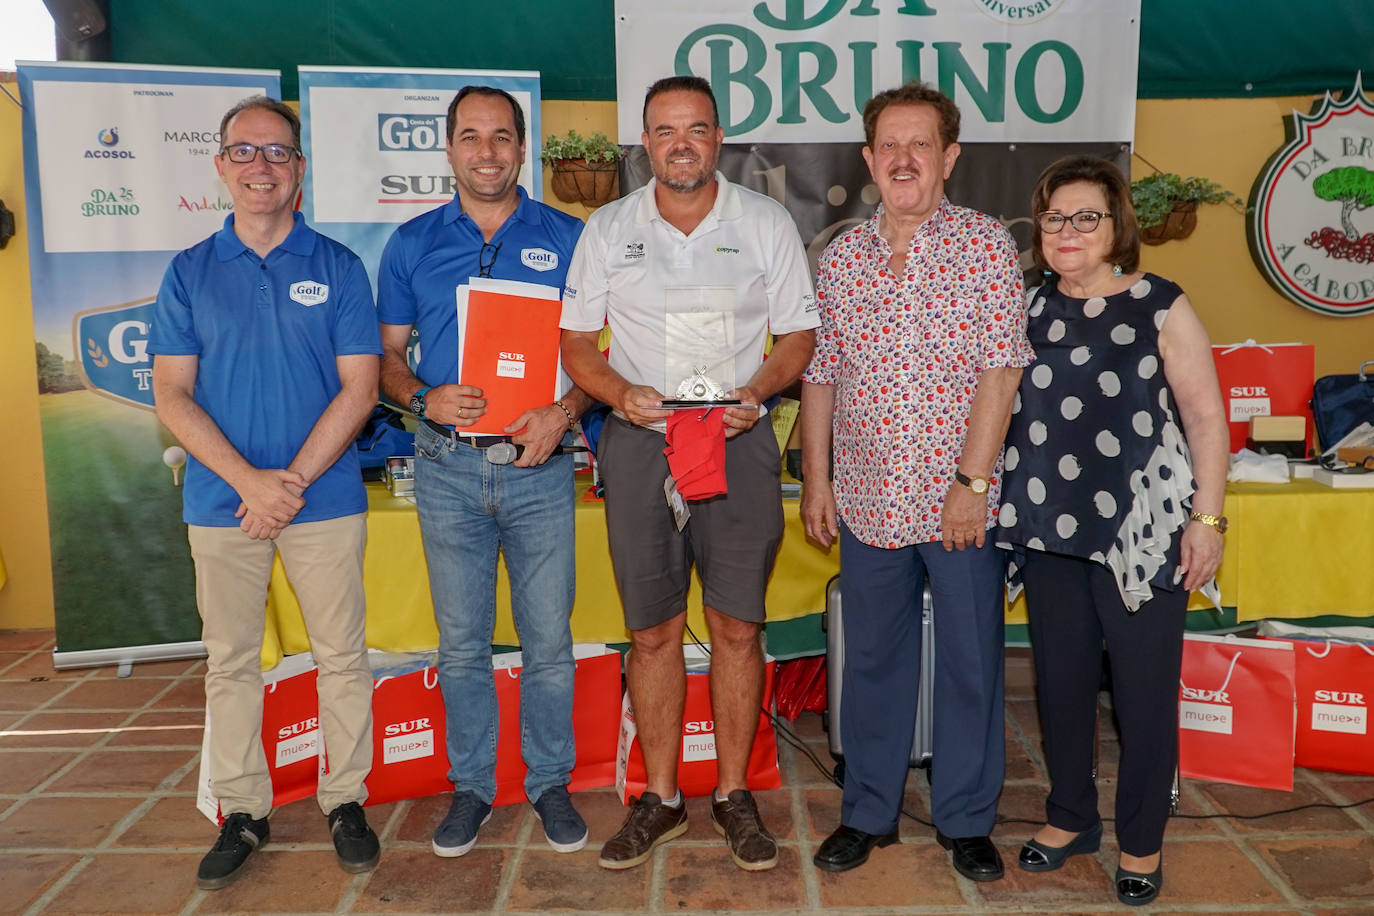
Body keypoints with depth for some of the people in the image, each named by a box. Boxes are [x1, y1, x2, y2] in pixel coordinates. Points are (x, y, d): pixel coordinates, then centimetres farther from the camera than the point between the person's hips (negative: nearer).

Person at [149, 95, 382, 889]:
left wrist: (294, 480, -12)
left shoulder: (338, 266, 2)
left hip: (325, 497, -1)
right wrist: (250, 480, -13)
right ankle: (244, 810, 24)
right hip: (222, 500, 2)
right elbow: (172, 394, 0)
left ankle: (347, 800, 21)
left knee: (342, 655, 5)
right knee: (231, 661, 10)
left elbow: (359, 388, -4)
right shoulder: (190, 272, 6)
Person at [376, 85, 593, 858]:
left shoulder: (567, 239, 4)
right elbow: (386, 355, 10)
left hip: (539, 466, -1)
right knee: (462, 642, 10)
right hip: (448, 468, 1)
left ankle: (550, 782, 24)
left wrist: (564, 412, -13)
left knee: (549, 639, 5)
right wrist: (423, 397, -11)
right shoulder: (413, 244, 7)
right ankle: (472, 784, 27)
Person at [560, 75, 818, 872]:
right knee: (653, 631, 6)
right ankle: (661, 799, 21)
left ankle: (735, 794, 20)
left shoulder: (767, 223, 3)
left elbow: (799, 333, 6)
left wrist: (757, 391, -13)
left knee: (738, 626, 3)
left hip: (738, 442, -1)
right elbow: (576, 340, 8)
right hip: (640, 445, 1)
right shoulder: (608, 229, 6)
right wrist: (621, 393, -11)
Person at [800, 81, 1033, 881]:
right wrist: (816, 479, 6)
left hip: (959, 500, -3)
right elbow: (821, 373, 10)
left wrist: (974, 481, -14)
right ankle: (869, 813, 29)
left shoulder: (986, 245, -2)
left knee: (971, 662, 8)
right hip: (867, 501, 3)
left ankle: (967, 821, 26)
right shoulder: (843, 257, 8)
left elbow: (1001, 367, -8)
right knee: (873, 659, 13)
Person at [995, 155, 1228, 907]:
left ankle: (1141, 841, 25)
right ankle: (1069, 817, 33)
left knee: (1143, 689, 5)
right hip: (1050, 530, 4)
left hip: (1142, 530, -3)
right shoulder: (1028, 307, 6)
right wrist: (997, 499, 7)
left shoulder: (1161, 307, -4)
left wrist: (1207, 518, -8)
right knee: (1060, 681, 13)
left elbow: (1205, 417, -4)